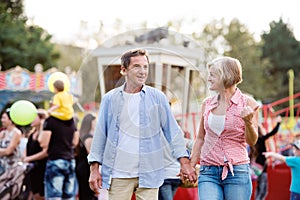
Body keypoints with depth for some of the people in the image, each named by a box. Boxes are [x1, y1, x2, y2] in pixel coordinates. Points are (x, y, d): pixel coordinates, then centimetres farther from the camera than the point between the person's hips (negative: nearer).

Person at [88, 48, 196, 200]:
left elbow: (172, 131, 5)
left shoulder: (157, 97, 4)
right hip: (118, 174, 1)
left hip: (148, 174, 0)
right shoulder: (110, 99, 6)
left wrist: (184, 162, -1)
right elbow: (100, 134, 9)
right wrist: (94, 168, 5)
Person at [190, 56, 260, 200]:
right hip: (208, 172, 3)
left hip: (237, 172, -2)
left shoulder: (247, 103, -2)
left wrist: (248, 122, -22)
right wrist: (191, 166, 16)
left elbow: (252, 141, -4)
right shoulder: (207, 103, 8)